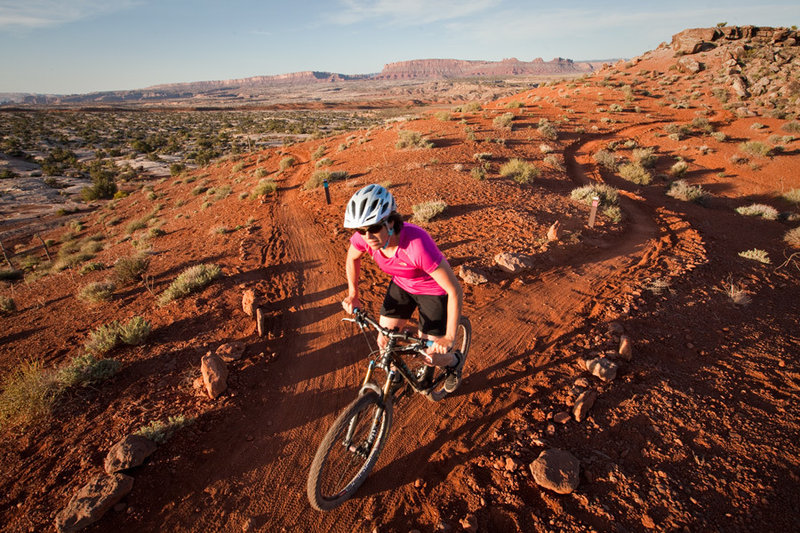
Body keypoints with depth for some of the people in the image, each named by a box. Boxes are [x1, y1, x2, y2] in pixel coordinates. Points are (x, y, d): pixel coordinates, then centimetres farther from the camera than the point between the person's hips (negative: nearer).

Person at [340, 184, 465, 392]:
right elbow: (352, 258, 3)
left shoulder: (417, 244, -42)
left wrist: (449, 338, -31)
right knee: (385, 344, 3)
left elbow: (455, 291, -35)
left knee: (430, 357, 1)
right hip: (401, 285, 5)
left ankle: (455, 361, 36)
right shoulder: (363, 237, -25)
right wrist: (352, 294, 2)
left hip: (433, 289, -4)